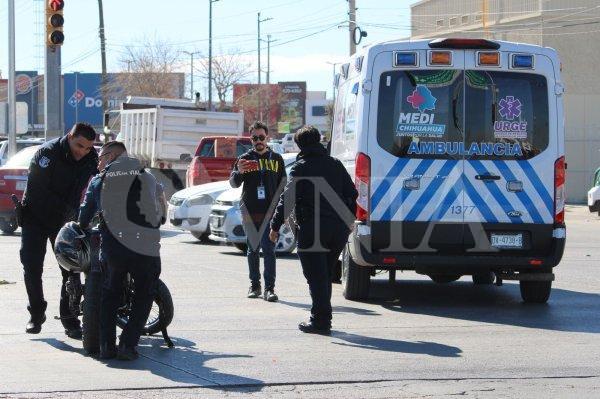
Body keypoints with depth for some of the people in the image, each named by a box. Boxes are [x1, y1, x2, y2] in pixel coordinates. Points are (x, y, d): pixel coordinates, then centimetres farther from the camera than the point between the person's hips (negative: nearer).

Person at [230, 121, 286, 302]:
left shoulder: (277, 159, 10)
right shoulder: (245, 159, 7)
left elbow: (283, 186, 12)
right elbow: (233, 183, -1)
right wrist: (238, 172, -23)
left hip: (270, 212, -1)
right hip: (250, 212, 1)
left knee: (269, 250, -7)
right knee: (252, 250, 8)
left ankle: (269, 288, -10)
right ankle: (254, 285, 15)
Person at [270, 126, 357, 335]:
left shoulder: (301, 167, -5)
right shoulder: (335, 165, 14)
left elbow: (288, 199, -11)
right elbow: (352, 194, 15)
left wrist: (275, 226, -9)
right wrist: (348, 221, 23)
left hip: (312, 230, -6)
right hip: (338, 228, 6)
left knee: (316, 277, -3)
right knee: (325, 275, 18)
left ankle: (321, 321, -7)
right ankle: (323, 319, 22)